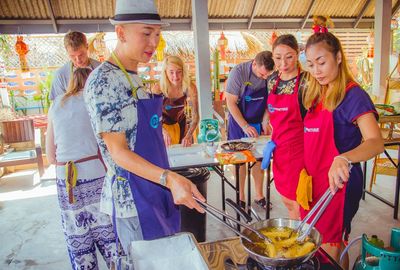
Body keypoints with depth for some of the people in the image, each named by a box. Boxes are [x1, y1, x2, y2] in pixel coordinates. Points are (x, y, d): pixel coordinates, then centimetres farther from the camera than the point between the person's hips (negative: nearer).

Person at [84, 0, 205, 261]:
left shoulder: (133, 78, 9)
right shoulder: (103, 80, -18)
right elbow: (118, 152, -20)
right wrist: (170, 178, -32)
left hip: (156, 188, 9)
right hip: (133, 198, -9)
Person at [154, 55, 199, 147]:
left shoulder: (190, 88, -25)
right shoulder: (158, 89, -29)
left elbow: (195, 116, -22)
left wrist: (189, 136, -35)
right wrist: (163, 131, -42)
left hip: (181, 125, 2)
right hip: (162, 125, -2)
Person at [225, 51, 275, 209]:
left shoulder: (271, 76, -11)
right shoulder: (238, 72, -21)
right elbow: (231, 103, -17)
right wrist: (245, 126, -21)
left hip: (259, 123, 3)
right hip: (239, 122, -3)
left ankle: (259, 195, 24)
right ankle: (241, 197, 19)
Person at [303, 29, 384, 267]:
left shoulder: (353, 95, -14)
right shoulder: (316, 95, 9)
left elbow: (376, 142, -28)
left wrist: (344, 159, -46)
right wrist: (306, 172, 9)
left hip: (337, 184, -7)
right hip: (314, 180, 7)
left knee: (330, 248, 7)